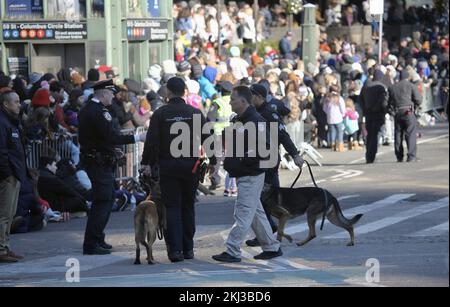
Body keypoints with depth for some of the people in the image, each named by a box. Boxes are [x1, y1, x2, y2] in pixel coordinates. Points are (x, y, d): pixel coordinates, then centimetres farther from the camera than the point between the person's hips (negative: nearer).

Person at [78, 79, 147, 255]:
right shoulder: (99, 112, -18)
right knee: (102, 201, -8)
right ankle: (91, 244, -7)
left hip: (91, 159, 11)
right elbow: (111, 137, -21)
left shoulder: (86, 110, 13)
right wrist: (137, 138, -16)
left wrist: (111, 149, 21)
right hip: (100, 162, -11)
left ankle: (97, 240, 24)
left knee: (107, 199, 19)